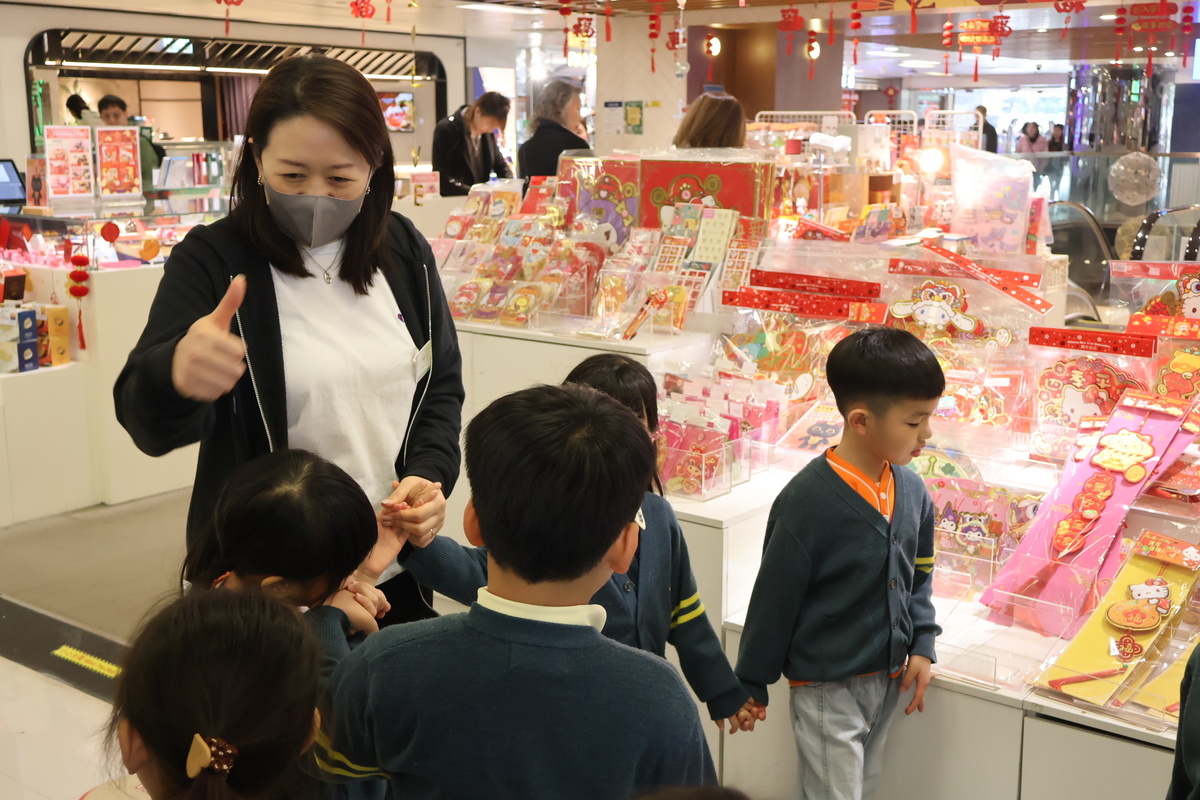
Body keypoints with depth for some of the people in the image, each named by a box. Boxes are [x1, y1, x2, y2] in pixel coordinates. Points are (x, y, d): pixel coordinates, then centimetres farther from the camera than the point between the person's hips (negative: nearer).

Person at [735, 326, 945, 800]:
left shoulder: (911, 491, -3)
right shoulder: (808, 502, -23)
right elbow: (774, 598, -15)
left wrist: (921, 646, 2)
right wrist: (750, 685, -7)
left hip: (888, 680, 7)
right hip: (827, 688, -7)